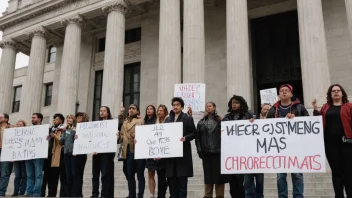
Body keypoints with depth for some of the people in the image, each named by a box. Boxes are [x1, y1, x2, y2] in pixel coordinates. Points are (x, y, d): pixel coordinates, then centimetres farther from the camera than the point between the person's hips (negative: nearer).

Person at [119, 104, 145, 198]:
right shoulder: (125, 122, 17)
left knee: (140, 175, 0)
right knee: (130, 175, 10)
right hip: (129, 151, 6)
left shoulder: (140, 121, 1)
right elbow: (122, 134, 20)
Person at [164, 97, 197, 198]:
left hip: (182, 152, -4)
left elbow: (194, 133, -1)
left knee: (182, 178, -3)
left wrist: (185, 138, -19)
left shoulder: (188, 118, 3)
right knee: (171, 178, 5)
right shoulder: (168, 120, 16)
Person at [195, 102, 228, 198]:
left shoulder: (220, 120, 4)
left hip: (218, 152, -2)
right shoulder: (201, 122, 12)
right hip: (206, 153, 3)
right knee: (208, 175, 6)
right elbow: (198, 137, 7)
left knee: (218, 174, 0)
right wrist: (199, 150, -4)